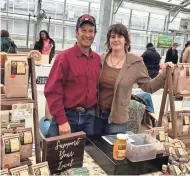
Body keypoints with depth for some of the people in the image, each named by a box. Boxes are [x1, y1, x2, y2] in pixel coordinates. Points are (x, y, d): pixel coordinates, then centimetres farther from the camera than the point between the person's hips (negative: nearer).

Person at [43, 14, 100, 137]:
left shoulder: (97, 58, 6)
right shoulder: (65, 57, -9)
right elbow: (53, 91, -13)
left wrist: (96, 110, 8)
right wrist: (62, 120, -15)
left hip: (89, 116, 5)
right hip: (67, 115, -5)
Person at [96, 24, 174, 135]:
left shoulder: (135, 62, -8)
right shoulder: (101, 59, -1)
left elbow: (148, 86, -4)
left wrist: (164, 74, -15)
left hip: (117, 118, -3)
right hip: (96, 113, 3)